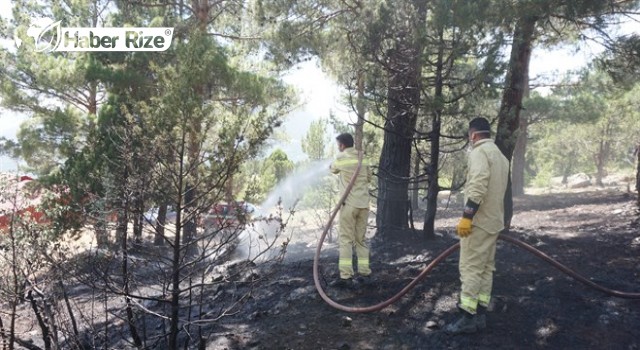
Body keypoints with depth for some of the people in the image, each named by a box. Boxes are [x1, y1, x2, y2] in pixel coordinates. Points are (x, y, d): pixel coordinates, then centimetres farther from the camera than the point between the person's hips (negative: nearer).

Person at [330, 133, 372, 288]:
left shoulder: (341, 158, -4)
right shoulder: (363, 159, 8)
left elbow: (333, 169, 16)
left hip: (349, 203, -5)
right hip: (364, 204, 5)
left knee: (345, 240, -2)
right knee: (360, 239, 14)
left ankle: (346, 276, -6)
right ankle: (364, 272, 15)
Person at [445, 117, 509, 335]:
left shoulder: (479, 151, -12)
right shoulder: (500, 155, 18)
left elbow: (478, 186, -25)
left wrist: (466, 216, -25)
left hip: (478, 221, -10)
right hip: (493, 221, 10)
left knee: (470, 268, -6)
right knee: (486, 268, 11)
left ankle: (468, 317, -3)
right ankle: (479, 315, 16)